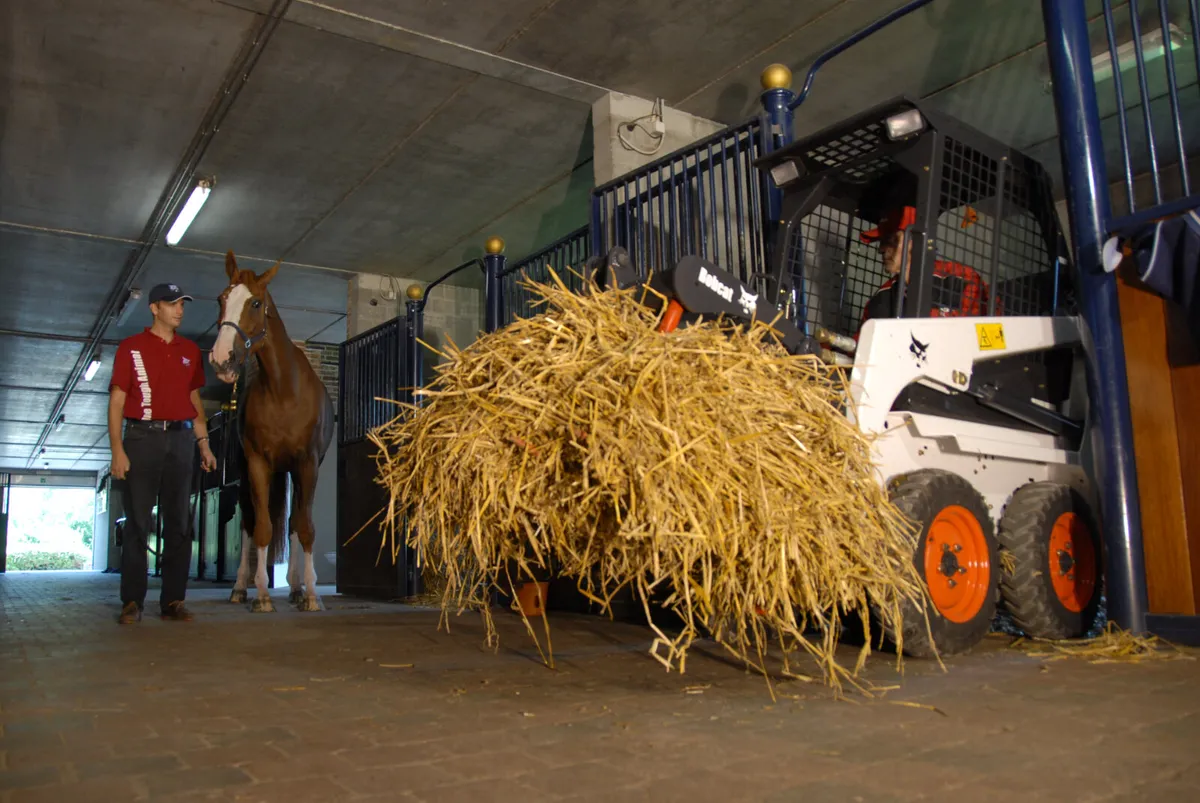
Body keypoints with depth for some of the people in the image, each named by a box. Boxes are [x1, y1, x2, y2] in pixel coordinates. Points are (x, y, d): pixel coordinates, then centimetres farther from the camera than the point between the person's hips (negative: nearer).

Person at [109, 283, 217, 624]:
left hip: (180, 439, 4)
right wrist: (117, 450, -11)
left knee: (178, 523, 4)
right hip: (142, 437, -3)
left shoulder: (190, 351, 13)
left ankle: (173, 599, 10)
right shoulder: (131, 347, 2)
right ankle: (132, 601, 6)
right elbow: (116, 401, -2)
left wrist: (204, 443, 10)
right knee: (137, 522, -1)